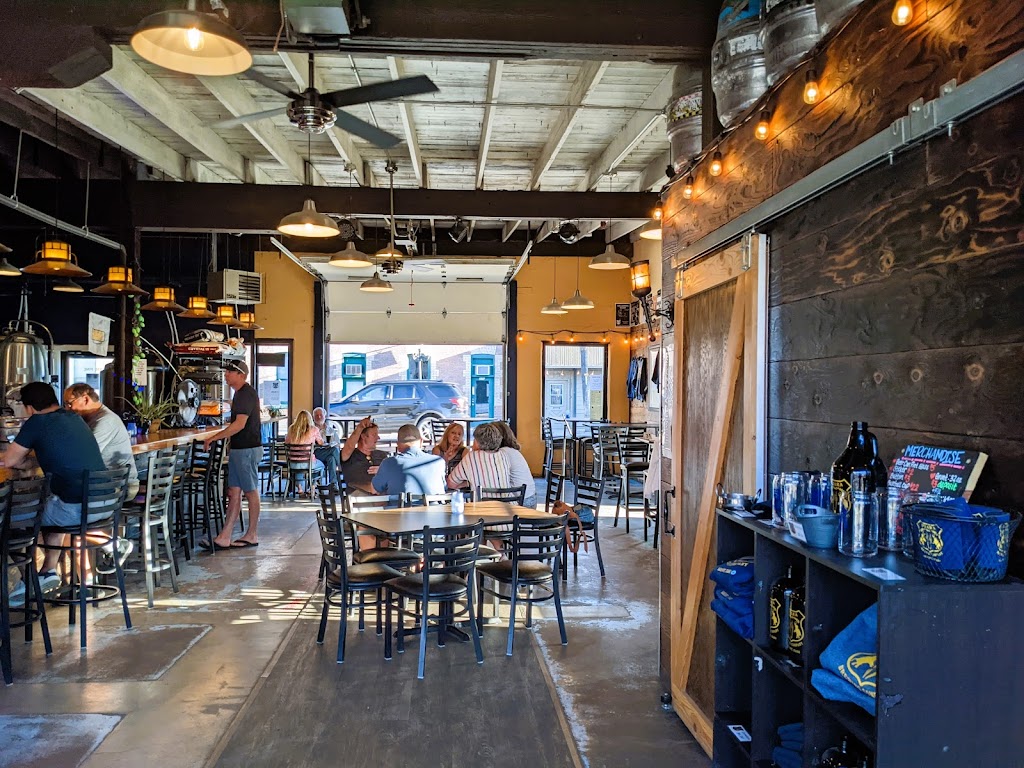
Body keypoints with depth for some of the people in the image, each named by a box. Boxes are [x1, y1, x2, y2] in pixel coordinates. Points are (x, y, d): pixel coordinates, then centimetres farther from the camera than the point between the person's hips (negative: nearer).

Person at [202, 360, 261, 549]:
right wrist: (220, 436, 18)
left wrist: (213, 438, -20)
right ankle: (224, 537, 9)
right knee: (234, 492, 8)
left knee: (251, 492, 0)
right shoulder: (240, 393, 17)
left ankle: (252, 535, 10)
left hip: (247, 450, -10)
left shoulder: (246, 393, -16)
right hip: (239, 449, 10)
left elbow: (239, 424, -24)